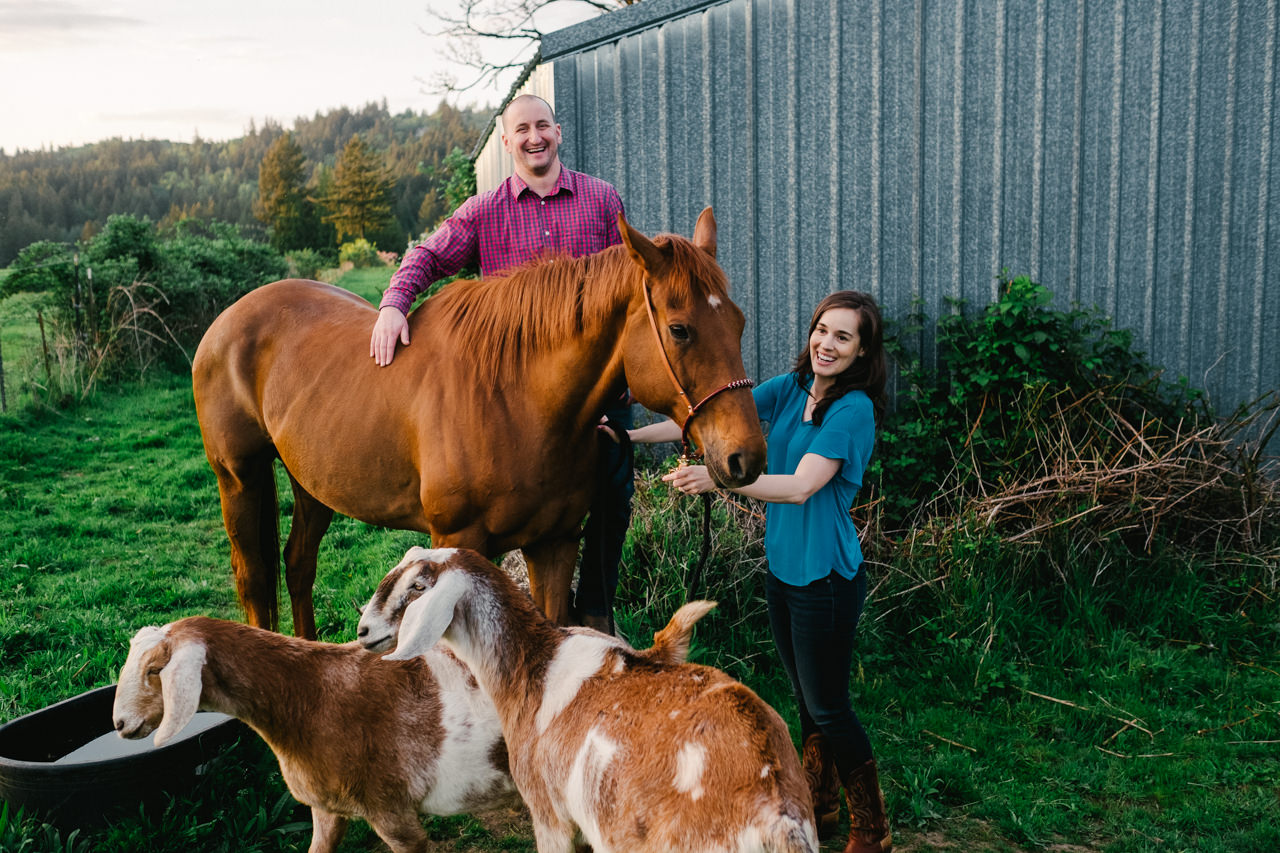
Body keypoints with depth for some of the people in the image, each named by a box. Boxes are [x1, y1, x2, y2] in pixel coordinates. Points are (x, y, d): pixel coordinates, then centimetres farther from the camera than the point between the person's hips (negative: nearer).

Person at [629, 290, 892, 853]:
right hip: (782, 567, 7)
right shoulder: (791, 388, 4)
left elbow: (801, 486, -27)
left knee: (828, 706, 3)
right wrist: (631, 436, -3)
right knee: (807, 698, 19)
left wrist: (718, 477, -35)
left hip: (825, 577, -7)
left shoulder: (854, 410, -17)